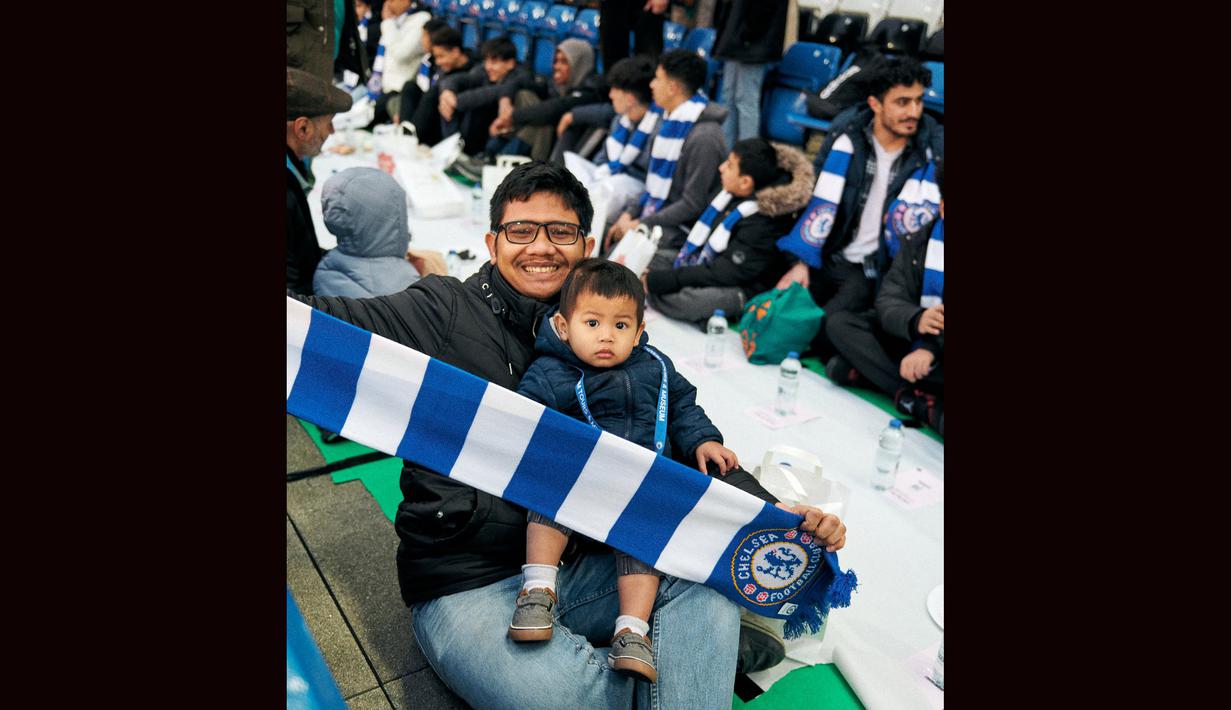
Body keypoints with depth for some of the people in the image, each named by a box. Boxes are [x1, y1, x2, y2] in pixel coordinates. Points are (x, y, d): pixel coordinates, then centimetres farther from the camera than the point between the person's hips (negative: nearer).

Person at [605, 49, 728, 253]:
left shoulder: (704, 136, -20)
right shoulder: (671, 121, 9)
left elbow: (692, 205, -19)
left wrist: (640, 225, -16)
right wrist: (629, 213, 1)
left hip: (681, 228, -9)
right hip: (655, 213, 9)